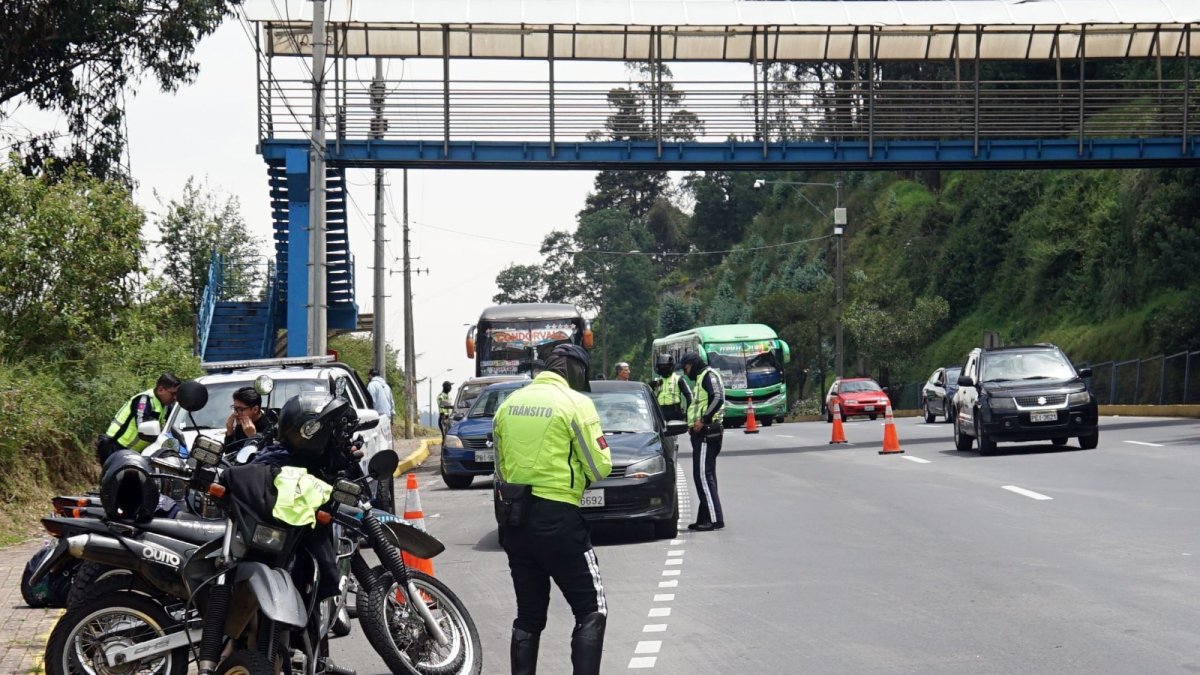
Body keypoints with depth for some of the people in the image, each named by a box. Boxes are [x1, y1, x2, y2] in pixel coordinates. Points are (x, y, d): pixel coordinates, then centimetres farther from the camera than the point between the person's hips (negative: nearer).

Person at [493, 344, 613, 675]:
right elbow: (599, 468, -6)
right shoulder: (575, 403, -8)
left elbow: (500, 465, 14)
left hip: (513, 520, 6)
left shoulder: (509, 404, 9)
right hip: (557, 519, -6)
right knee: (592, 612, 1)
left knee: (529, 615, 14)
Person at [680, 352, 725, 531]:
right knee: (705, 475, 11)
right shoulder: (701, 378, 24)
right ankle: (705, 518, 15)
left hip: (707, 432, -11)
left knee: (703, 475, -14)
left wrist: (703, 420, -23)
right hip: (702, 433, 11)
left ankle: (715, 518, -17)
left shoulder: (709, 375, -8)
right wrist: (693, 424, 15)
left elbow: (717, 398, -23)